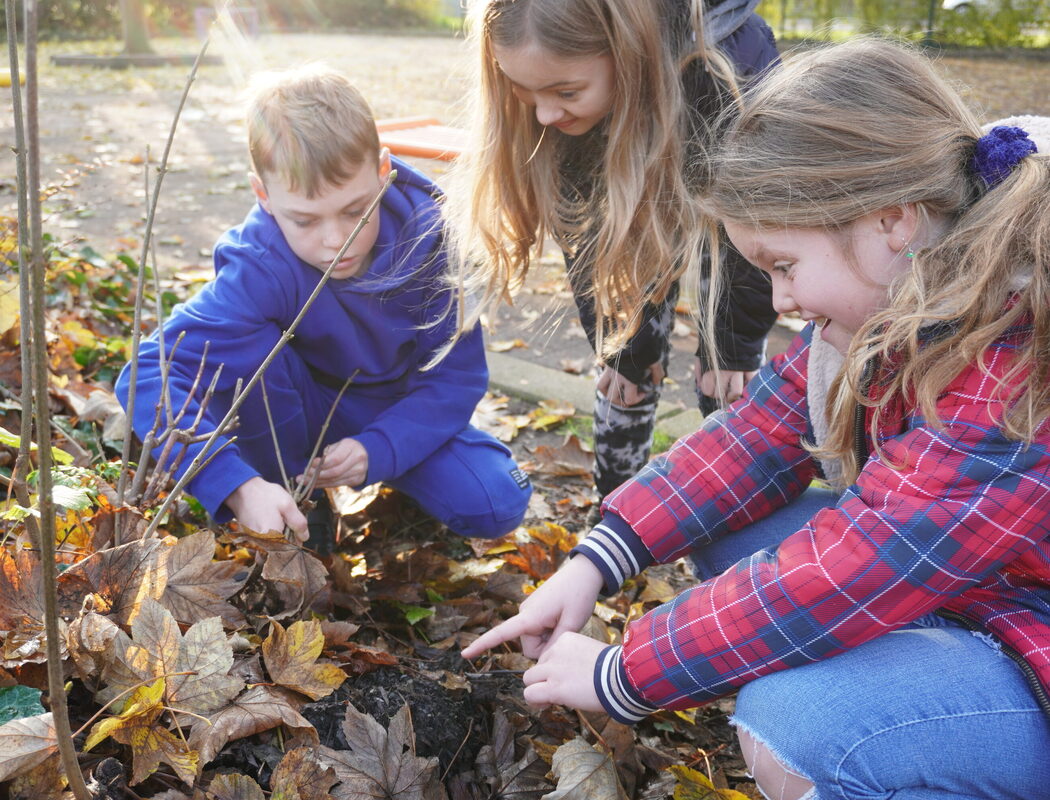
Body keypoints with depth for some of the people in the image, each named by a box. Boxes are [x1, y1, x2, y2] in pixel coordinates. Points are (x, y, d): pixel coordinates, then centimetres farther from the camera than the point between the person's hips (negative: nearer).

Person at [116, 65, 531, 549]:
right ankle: (296, 499, -7)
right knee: (246, 353, -32)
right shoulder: (258, 269, -31)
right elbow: (149, 377, -39)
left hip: (400, 415, 2)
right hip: (300, 413, -1)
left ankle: (393, 485, 13)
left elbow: (458, 373, -17)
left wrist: (378, 450, -32)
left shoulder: (427, 234, -24)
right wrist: (241, 488, -51)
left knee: (496, 504, -20)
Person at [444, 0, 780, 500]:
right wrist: (624, 342, -13)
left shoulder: (733, 61, -42)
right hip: (641, 193, 3)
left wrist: (738, 342, -17)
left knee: (724, 378, -7)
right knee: (629, 367, -3)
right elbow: (583, 228, -16)